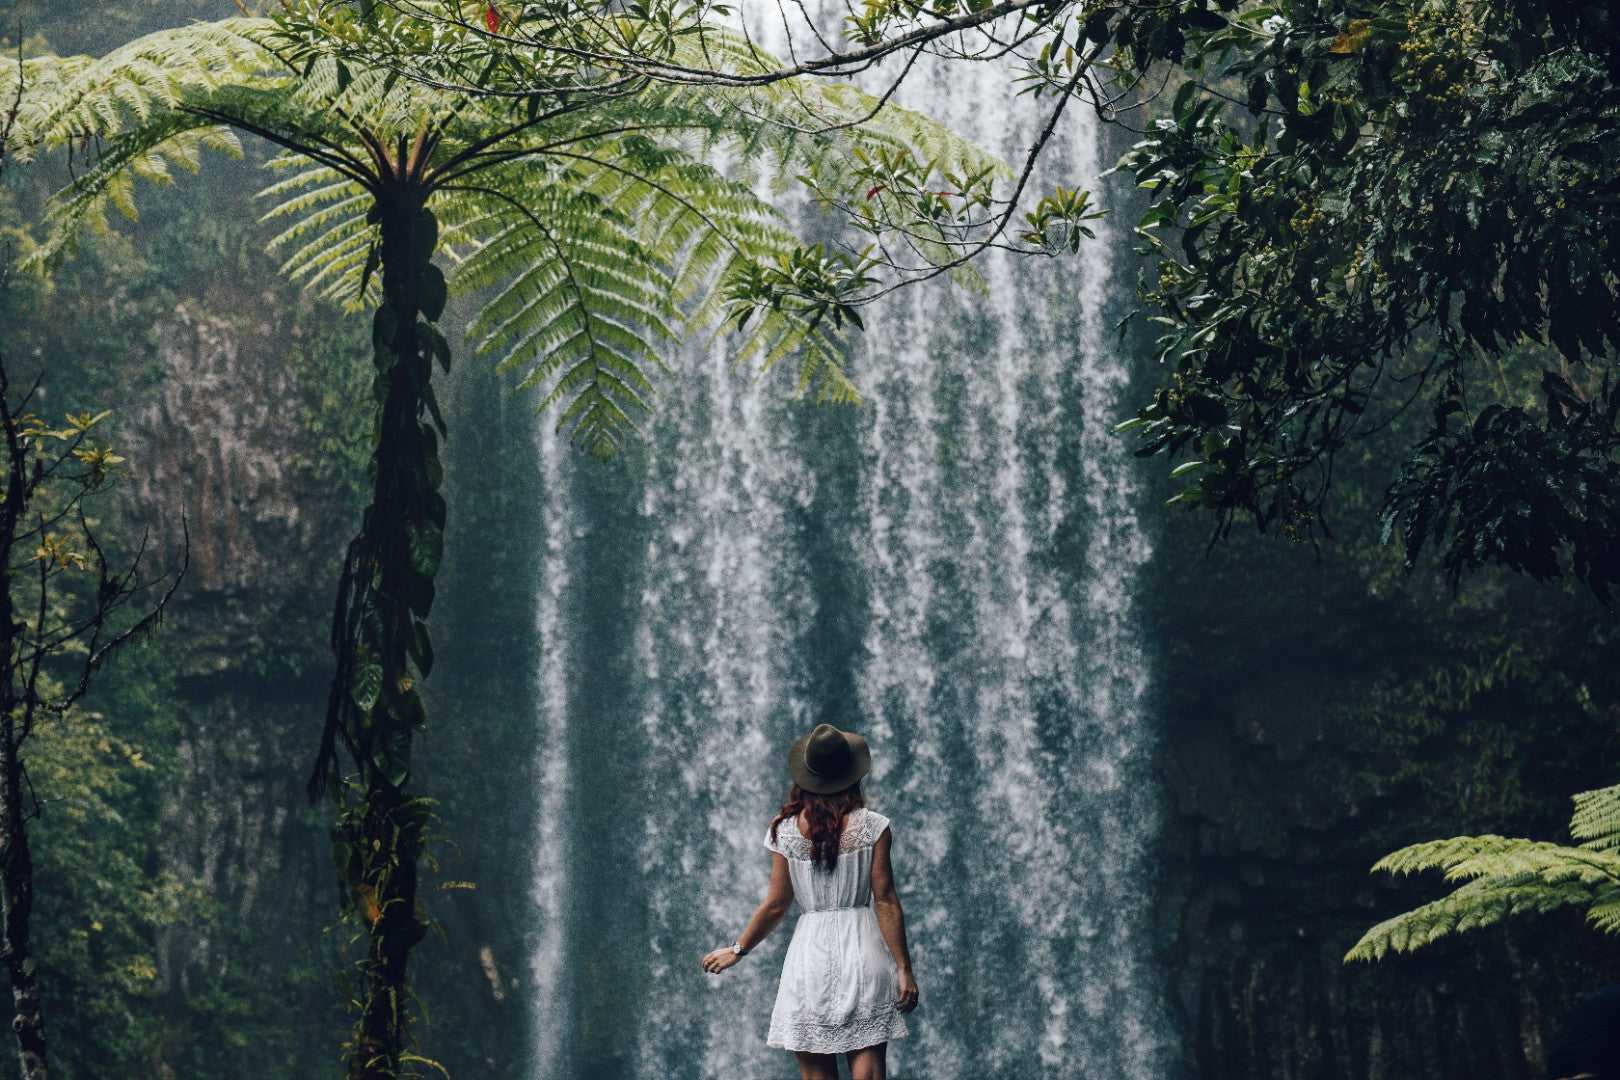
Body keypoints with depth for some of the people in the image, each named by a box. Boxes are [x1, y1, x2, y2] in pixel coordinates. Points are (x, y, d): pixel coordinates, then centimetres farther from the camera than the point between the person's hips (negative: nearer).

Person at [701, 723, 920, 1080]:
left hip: (810, 952, 0)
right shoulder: (872, 827, -4)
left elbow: (776, 905, 1)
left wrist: (737, 950, 15)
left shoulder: (785, 832, -2)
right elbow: (885, 901, -5)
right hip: (863, 953, 0)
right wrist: (904, 968, -1)